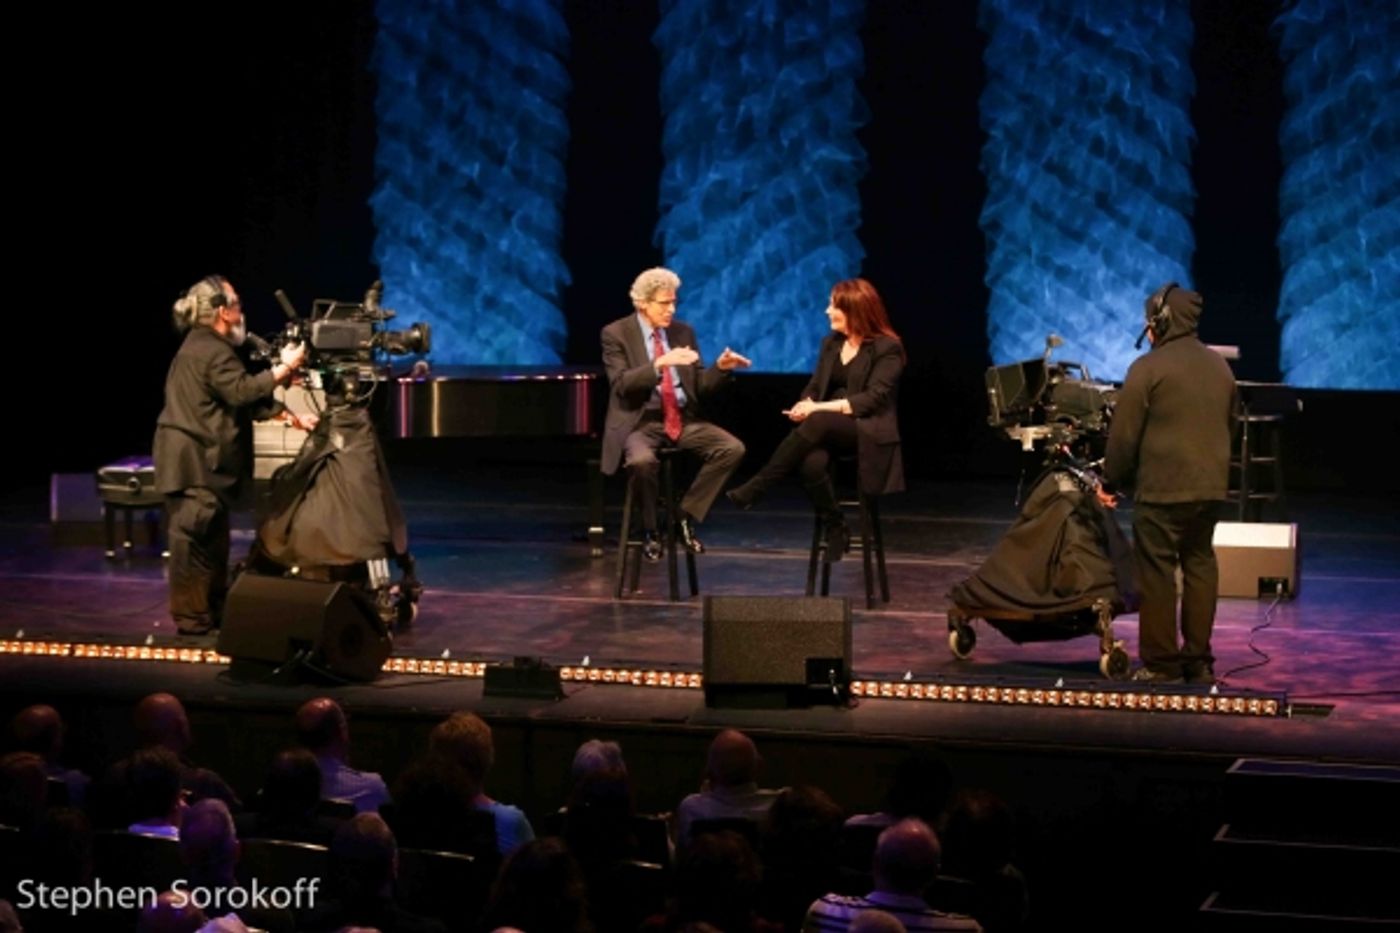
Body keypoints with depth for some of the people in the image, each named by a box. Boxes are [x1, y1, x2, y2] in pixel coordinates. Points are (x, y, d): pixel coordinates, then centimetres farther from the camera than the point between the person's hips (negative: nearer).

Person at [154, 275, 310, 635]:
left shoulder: (203, 346, 19)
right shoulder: (212, 351, -15)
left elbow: (244, 399, 17)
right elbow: (243, 391, -26)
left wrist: (290, 417, 12)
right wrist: (285, 367, -19)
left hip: (200, 459, 11)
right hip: (193, 461, -11)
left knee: (210, 538, 14)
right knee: (196, 538, -8)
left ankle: (213, 609, 20)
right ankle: (192, 615, -5)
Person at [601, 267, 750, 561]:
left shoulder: (683, 331, 12)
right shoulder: (616, 334, -3)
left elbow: (699, 386, 12)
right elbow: (621, 384, -17)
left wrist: (721, 368, -8)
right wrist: (660, 364, -29)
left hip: (682, 420, 5)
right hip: (639, 421, -5)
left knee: (733, 448, -18)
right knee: (641, 460, -38)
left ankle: (686, 516, -5)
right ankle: (649, 530, -11)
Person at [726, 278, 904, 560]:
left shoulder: (888, 347, -4)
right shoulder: (831, 343, 16)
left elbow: (874, 398, -14)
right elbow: (815, 386, 13)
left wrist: (822, 408, -23)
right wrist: (806, 405, -12)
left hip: (869, 430, -5)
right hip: (828, 429, 5)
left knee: (820, 422, -38)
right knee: (811, 462, -33)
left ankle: (755, 488, -32)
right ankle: (834, 530, -16)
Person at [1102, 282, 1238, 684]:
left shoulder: (1148, 368, -10)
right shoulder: (1219, 366, 12)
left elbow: (1124, 434, -9)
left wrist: (1111, 482, 2)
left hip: (1162, 488, -7)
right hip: (1211, 485, 7)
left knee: (1157, 570, 0)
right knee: (1200, 563, 13)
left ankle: (1161, 663, 1)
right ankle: (1199, 659, 13)